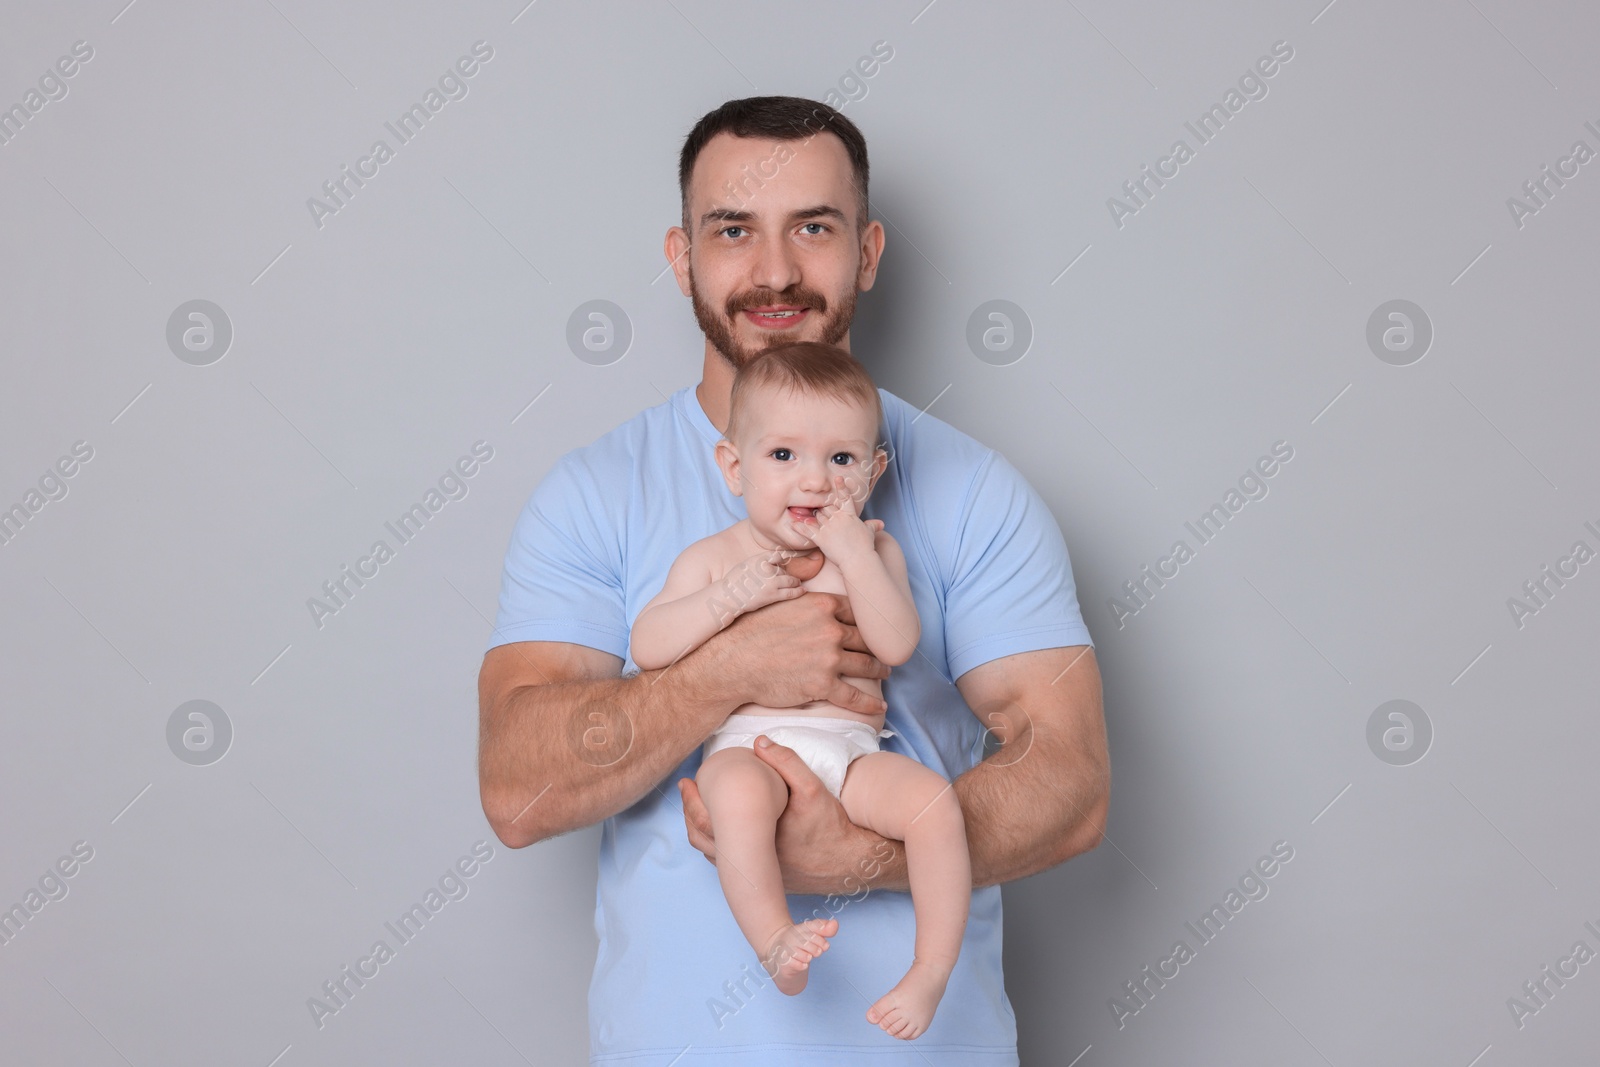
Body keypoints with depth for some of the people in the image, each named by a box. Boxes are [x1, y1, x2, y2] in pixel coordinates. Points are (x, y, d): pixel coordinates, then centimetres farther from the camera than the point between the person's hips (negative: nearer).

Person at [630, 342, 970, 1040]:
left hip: (851, 750, 2)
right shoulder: (714, 556, 10)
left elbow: (897, 645, -5)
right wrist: (733, 596, -12)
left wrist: (854, 555, -12)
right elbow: (646, 648, -1)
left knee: (933, 799, -25)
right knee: (739, 793, -36)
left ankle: (933, 970, -18)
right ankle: (774, 943, -30)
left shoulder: (873, 551, 12)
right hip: (745, 743, -1)